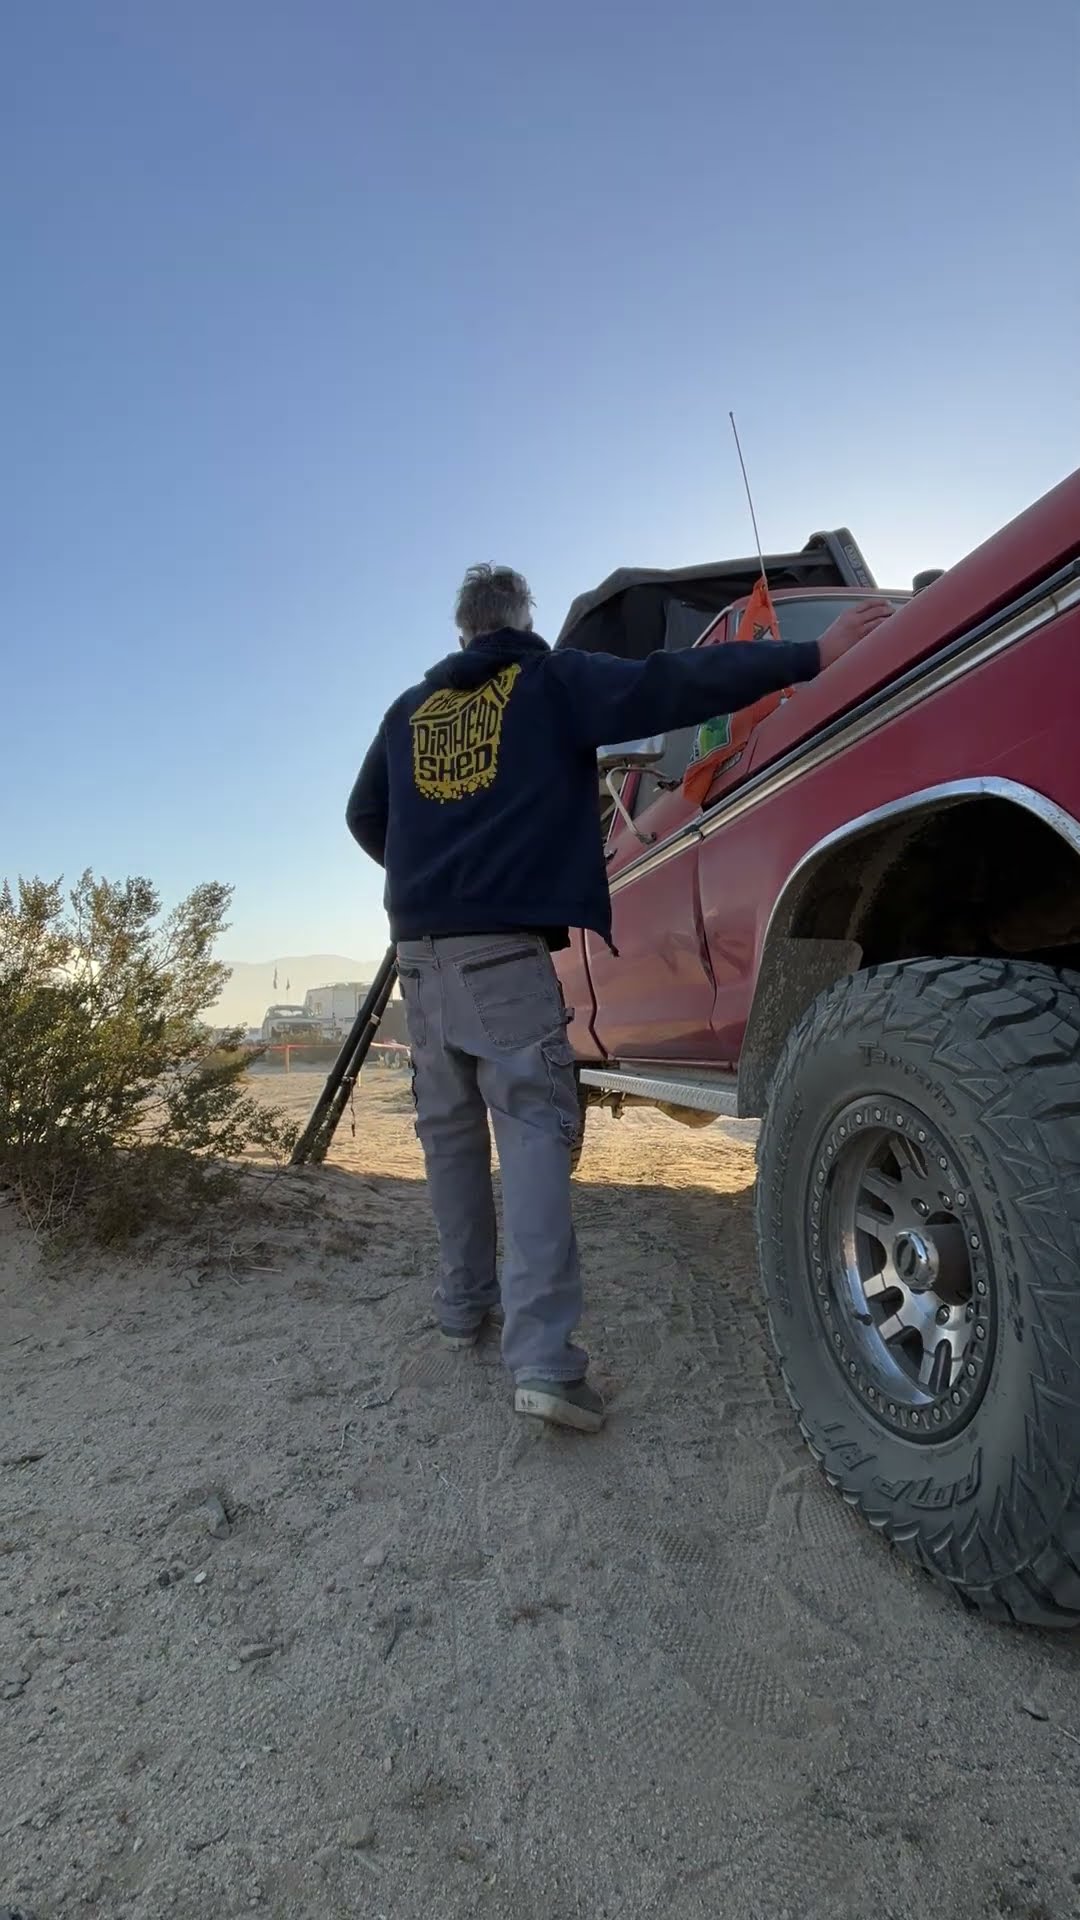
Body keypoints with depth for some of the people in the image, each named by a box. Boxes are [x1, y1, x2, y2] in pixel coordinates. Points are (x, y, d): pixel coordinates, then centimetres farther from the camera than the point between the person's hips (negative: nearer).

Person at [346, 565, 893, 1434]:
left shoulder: (411, 708, 22)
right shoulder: (552, 679, 6)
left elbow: (364, 817, 28)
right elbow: (665, 685, -7)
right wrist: (813, 654, -9)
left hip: (420, 939, 6)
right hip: (500, 941, -5)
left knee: (451, 1126, 14)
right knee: (534, 1124, -10)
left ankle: (465, 1303, 22)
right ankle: (543, 1356, -19)